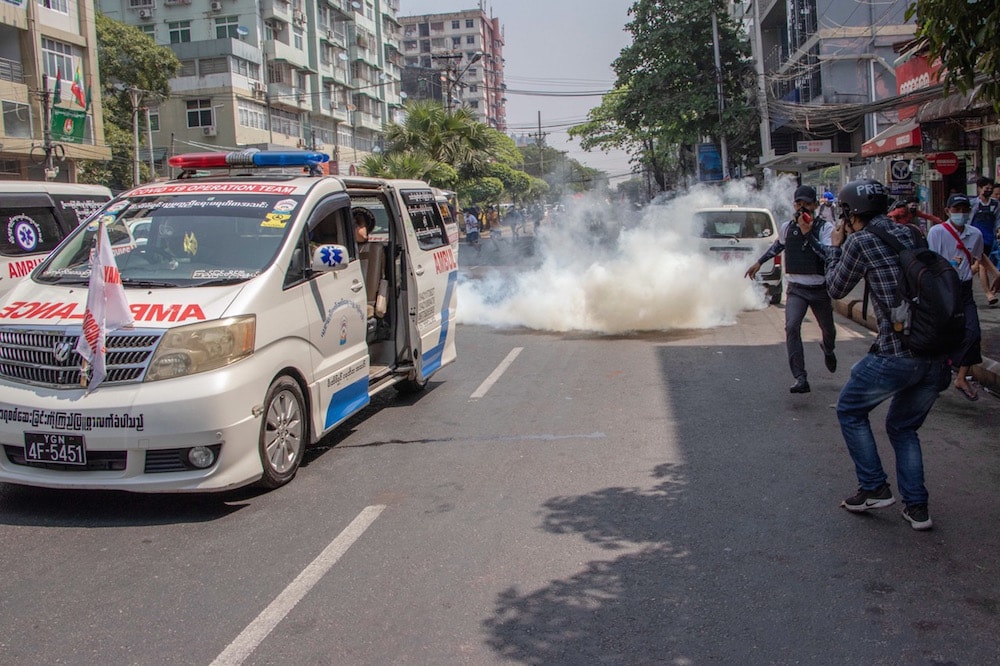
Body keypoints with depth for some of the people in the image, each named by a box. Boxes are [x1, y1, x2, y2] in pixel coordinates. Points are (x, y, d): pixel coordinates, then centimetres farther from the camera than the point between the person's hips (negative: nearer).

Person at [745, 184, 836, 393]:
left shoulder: (825, 227, -11)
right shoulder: (787, 227, -1)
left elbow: (828, 255, -26)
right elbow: (778, 245, 22)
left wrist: (808, 234, -31)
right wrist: (759, 262, 25)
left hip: (820, 289, -1)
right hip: (797, 289, 1)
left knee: (828, 330, 18)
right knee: (791, 327, -23)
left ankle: (828, 350, 57)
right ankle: (801, 378, -22)